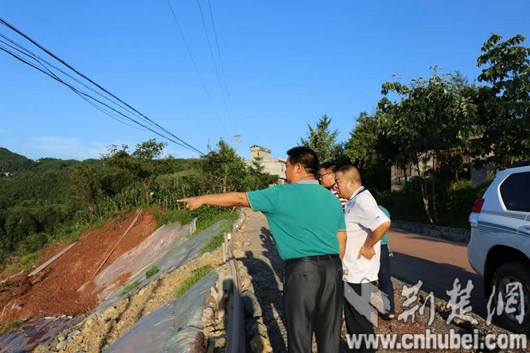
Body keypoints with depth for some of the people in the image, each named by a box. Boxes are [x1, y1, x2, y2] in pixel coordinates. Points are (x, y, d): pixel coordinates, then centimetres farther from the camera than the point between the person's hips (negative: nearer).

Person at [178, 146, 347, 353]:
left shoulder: (282, 194, -6)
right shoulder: (332, 198, 10)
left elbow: (239, 198, 0)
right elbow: (342, 238, 12)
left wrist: (202, 199, 11)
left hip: (302, 270, -5)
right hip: (332, 268, 6)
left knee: (300, 332, 7)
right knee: (330, 332, 15)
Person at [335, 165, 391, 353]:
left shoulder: (362, 200, -22)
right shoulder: (354, 200, 9)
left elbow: (384, 223, -38)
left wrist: (368, 247, -27)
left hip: (360, 273, -10)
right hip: (351, 271, 10)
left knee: (361, 320, 7)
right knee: (352, 317, 22)